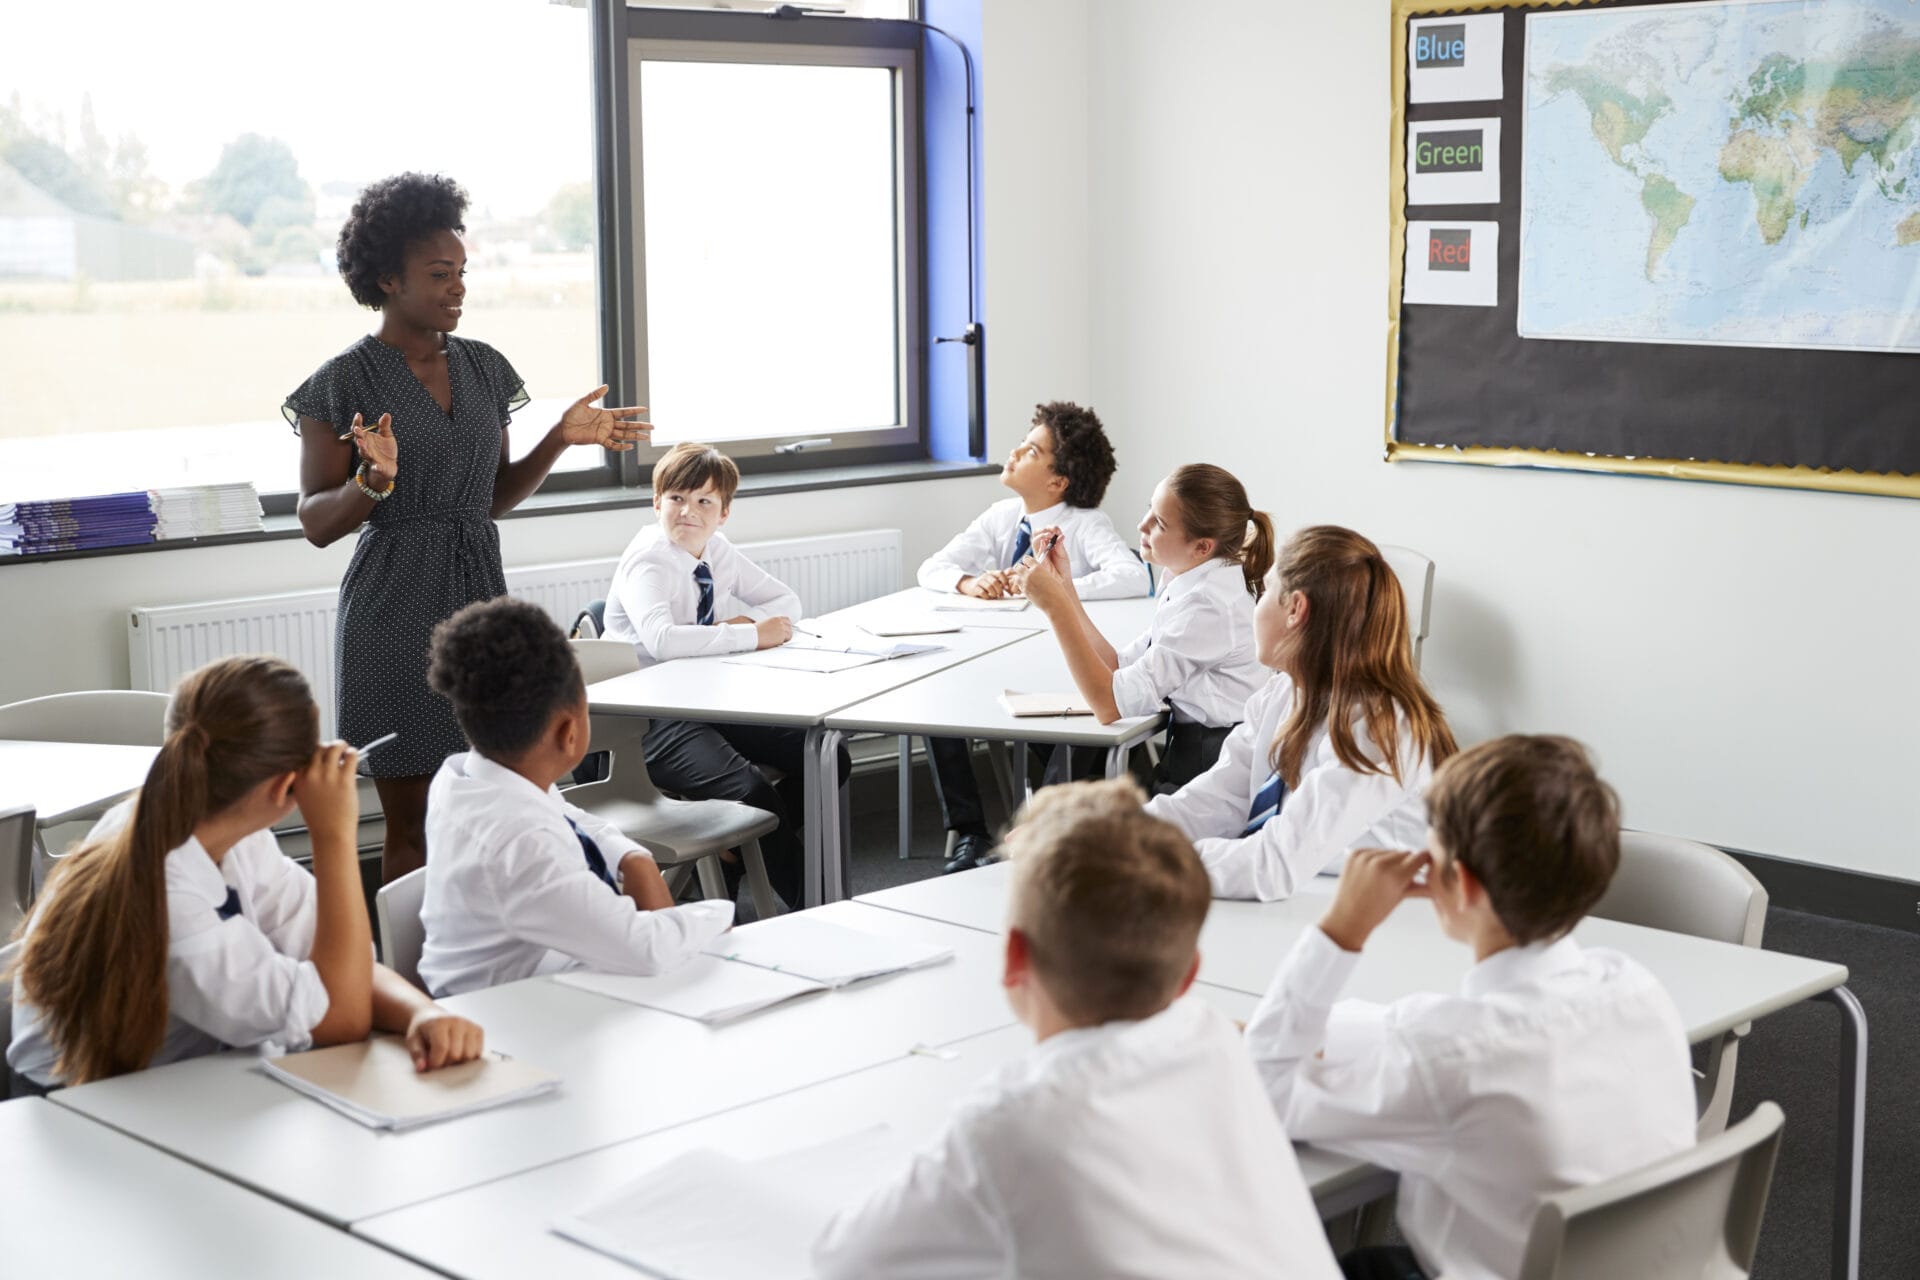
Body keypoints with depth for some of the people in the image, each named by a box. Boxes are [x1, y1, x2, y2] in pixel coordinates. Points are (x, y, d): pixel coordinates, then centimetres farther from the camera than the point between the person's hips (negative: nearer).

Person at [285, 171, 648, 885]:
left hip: (481, 598, 5)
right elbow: (317, 524, -6)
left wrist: (560, 440, 4)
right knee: (415, 833, 1)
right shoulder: (344, 383, -6)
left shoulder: (484, 368, 10)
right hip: (397, 617, -5)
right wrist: (374, 481, -25)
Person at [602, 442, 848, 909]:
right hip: (651, 719, -8)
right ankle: (806, 909, -10)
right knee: (754, 792, -29)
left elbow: (787, 601, 16)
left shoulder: (717, 551, 6)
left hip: (711, 702, 8)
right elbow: (660, 639, -35)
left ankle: (731, 854, 8)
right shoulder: (647, 560, -16)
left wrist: (746, 619, -7)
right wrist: (752, 636, -28)